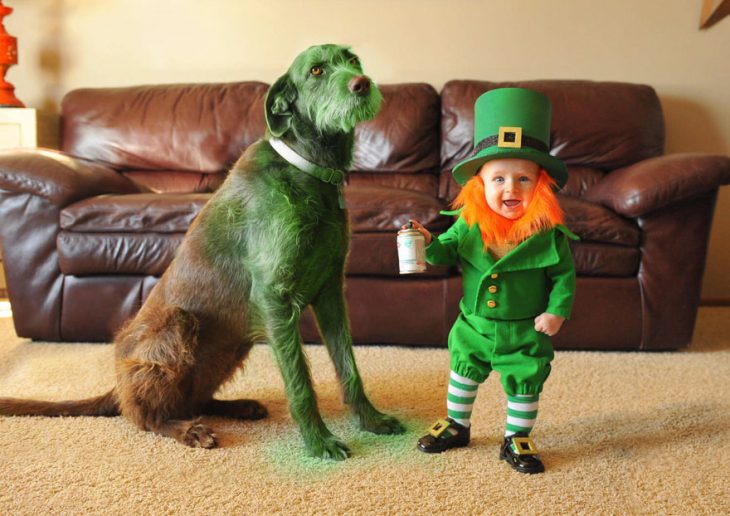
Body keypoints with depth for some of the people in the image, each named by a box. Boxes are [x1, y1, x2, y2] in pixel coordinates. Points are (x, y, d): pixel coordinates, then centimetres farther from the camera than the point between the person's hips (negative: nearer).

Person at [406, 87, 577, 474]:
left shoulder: (549, 234, -16)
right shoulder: (469, 225, -11)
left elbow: (564, 275, -6)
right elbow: (447, 251, 0)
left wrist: (557, 311, -16)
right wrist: (428, 243, -20)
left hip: (526, 333, -2)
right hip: (474, 325, 3)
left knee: (524, 386, 13)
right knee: (463, 374, 20)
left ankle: (517, 439, 36)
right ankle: (456, 425, 43)